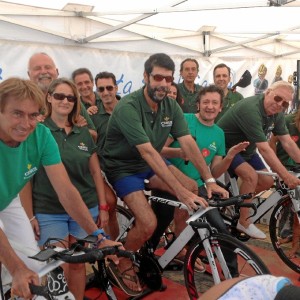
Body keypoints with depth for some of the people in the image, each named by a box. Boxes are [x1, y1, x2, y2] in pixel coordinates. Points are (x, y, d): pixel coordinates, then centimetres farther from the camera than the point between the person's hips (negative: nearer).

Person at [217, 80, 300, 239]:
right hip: (225, 146, -9)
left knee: (267, 182, 0)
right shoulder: (251, 109, -33)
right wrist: (286, 176, -36)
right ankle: (243, 222, -11)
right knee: (251, 176, -25)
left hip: (246, 149, 9)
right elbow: (264, 149, -36)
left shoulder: (277, 113, -7)